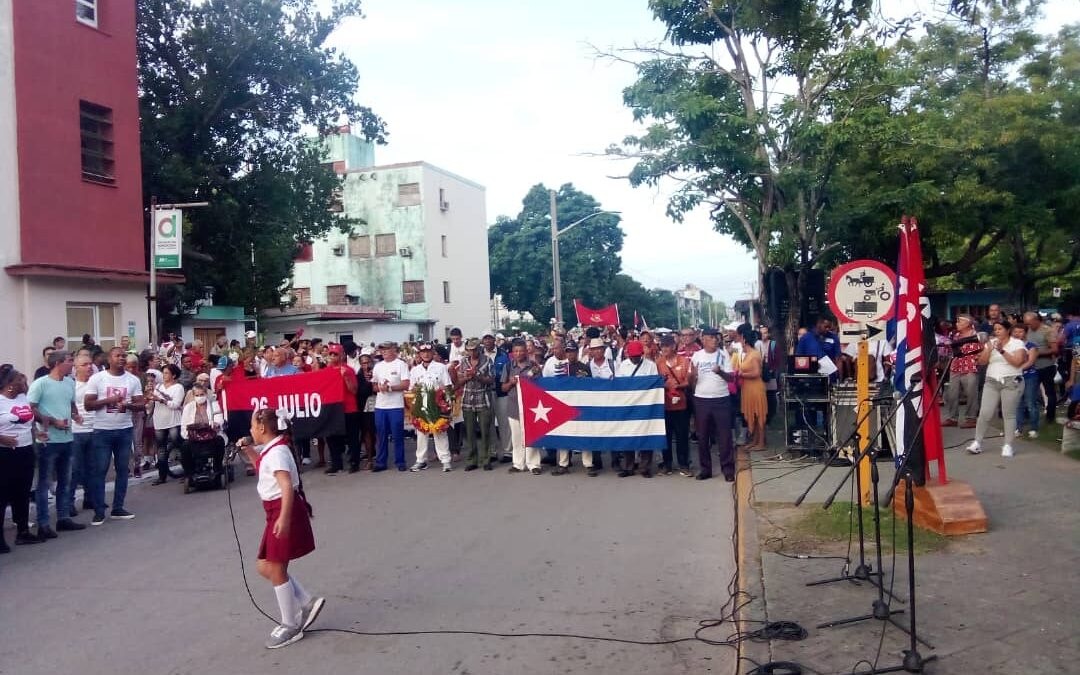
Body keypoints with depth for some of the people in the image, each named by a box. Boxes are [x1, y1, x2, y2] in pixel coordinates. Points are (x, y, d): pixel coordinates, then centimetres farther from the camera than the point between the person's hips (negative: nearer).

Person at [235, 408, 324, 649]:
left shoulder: (277, 452, -19)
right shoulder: (270, 450, 12)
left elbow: (287, 486, -30)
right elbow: (261, 465, 35)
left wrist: (283, 518, -38)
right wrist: (249, 449, 17)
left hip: (284, 512, -10)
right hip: (276, 512, 10)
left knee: (276, 570, 0)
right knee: (264, 566, 15)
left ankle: (290, 626, 12)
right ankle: (307, 603, 18)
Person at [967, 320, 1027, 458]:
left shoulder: (1017, 343, -1)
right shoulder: (991, 342, 11)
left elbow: (1017, 362, -14)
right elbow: (982, 361, 4)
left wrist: (1002, 350, -19)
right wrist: (989, 349, -11)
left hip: (1011, 382, -3)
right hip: (991, 382, 3)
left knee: (1009, 414, -3)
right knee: (985, 413, -2)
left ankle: (1008, 445, 2)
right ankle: (977, 442, 4)